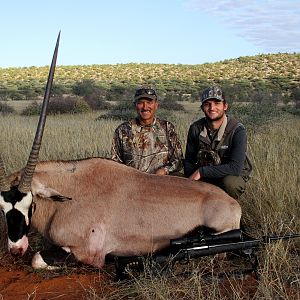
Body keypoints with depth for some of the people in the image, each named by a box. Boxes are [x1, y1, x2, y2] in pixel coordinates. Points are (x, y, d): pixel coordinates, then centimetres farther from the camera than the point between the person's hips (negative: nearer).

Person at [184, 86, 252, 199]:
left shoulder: (237, 130, -19)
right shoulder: (195, 128, -6)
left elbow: (235, 168, -28)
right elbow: (189, 161, 4)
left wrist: (202, 171, -27)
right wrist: (191, 180, -14)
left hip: (233, 176, -3)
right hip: (204, 177, 3)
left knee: (229, 183, -36)